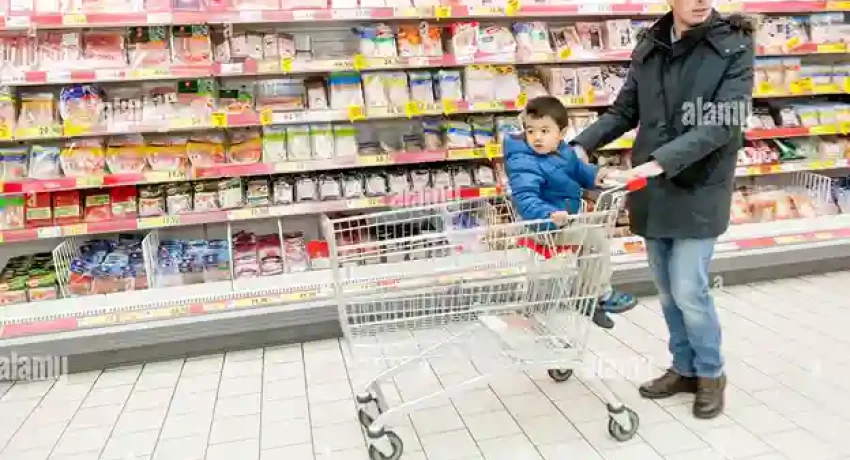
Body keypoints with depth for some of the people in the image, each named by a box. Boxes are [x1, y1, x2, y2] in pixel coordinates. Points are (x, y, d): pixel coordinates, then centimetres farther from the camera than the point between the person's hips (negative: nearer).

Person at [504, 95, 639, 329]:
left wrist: (595, 175, -3)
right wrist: (549, 213, -56)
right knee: (597, 239, -9)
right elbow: (526, 198, -40)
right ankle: (601, 296, 10)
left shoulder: (564, 152, 0)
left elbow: (578, 169, 18)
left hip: (568, 216, 10)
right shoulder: (525, 164, -29)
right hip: (547, 223, -10)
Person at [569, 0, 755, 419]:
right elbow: (624, 112, 11)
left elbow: (723, 124, -16)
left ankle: (710, 372, 22)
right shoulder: (648, 47, 6)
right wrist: (583, 144, -4)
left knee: (688, 291, -4)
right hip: (653, 191, 4)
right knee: (668, 291, 13)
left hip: (698, 191, -4)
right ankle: (685, 368, 32)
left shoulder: (734, 47, -6)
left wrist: (662, 160, -27)